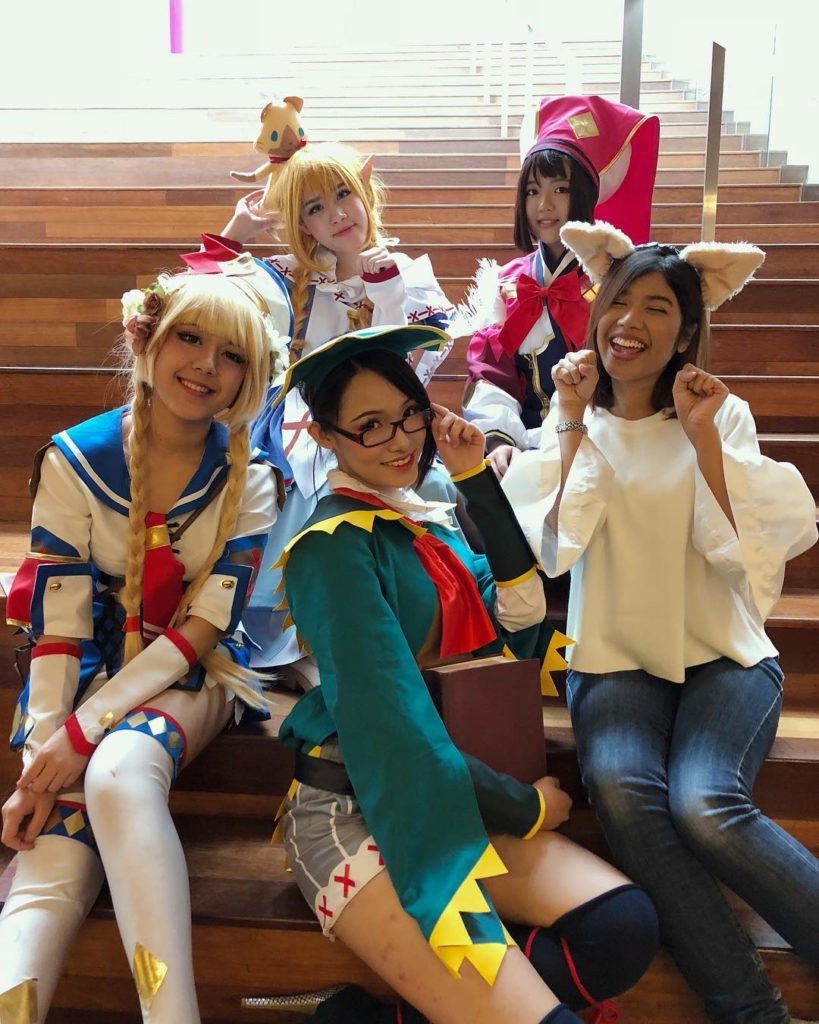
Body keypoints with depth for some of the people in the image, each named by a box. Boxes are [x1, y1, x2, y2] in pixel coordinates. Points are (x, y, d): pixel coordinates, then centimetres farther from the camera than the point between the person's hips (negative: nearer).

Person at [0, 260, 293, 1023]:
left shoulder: (249, 479, -7)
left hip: (196, 675, -1)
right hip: (91, 675, 1)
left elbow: (200, 630, -11)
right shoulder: (75, 460, -6)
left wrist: (82, 734, -17)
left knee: (119, 773, -34)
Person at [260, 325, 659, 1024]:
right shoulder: (336, 545, -11)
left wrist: (477, 478, -2)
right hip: (355, 815, -8)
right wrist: (527, 806, -7)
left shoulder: (427, 520, 13)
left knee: (624, 925, -16)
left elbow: (522, 611, 1)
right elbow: (389, 722, -17)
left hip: (454, 799, 8)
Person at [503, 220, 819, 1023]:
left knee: (704, 807, -30)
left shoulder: (721, 415, 4)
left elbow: (741, 552, -8)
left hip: (722, 655, -1)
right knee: (624, 798, -30)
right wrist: (573, 425, -9)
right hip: (613, 661, 1)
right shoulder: (570, 422, 7)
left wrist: (702, 438, -13)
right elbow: (554, 550, -8)